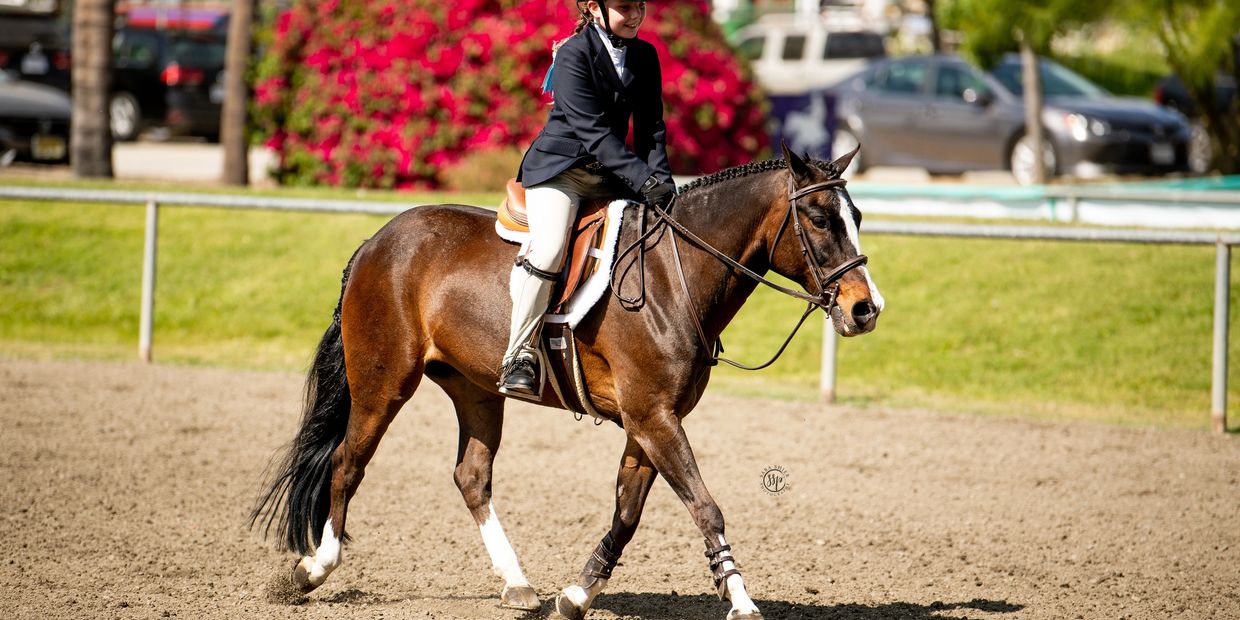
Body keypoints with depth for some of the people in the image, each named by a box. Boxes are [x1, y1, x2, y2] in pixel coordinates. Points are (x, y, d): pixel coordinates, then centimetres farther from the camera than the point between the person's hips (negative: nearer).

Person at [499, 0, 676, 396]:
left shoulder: (645, 56, 6)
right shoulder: (574, 55, -14)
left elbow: (650, 127, 6)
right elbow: (593, 132, -22)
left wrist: (661, 179, -12)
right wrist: (644, 181, -28)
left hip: (611, 173, 7)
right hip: (560, 167, -7)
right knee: (548, 248, -28)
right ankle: (519, 357, -22)